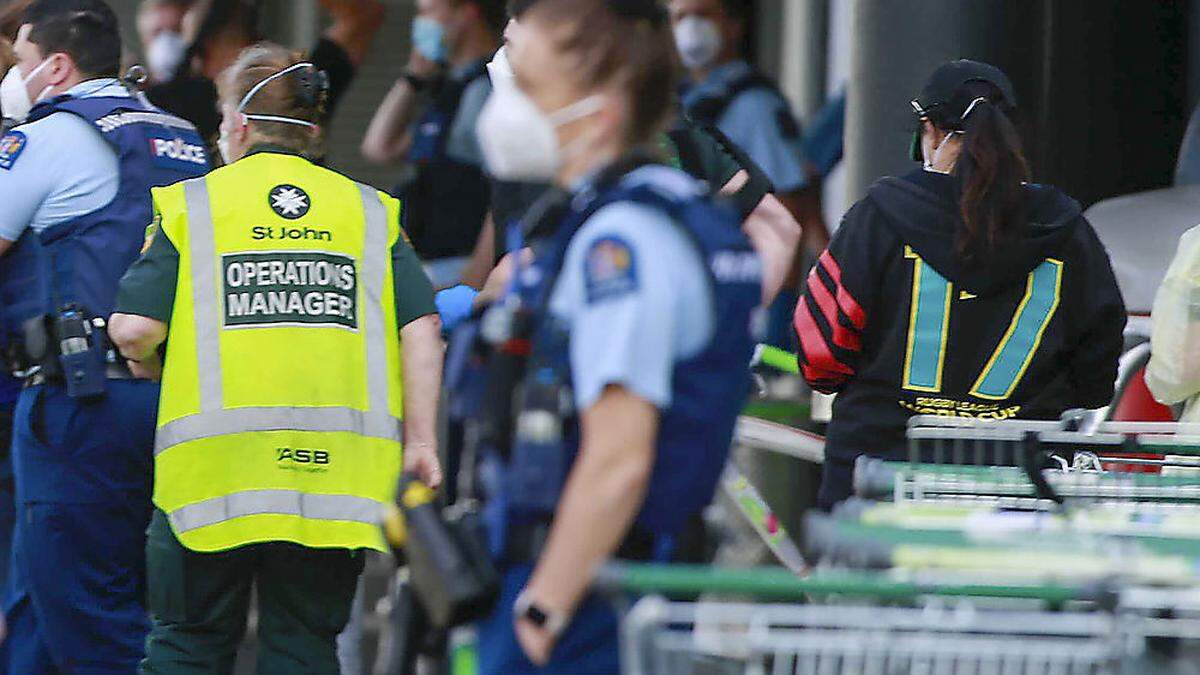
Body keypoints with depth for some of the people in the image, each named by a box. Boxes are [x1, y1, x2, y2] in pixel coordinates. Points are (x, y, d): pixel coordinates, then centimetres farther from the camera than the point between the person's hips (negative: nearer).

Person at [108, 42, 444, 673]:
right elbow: (421, 330, 1)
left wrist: (150, 366, 17)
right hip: (337, 472, 2)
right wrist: (420, 442, 3)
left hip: (214, 468, -2)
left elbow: (133, 330, -4)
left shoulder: (191, 204, 4)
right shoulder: (369, 212, 11)